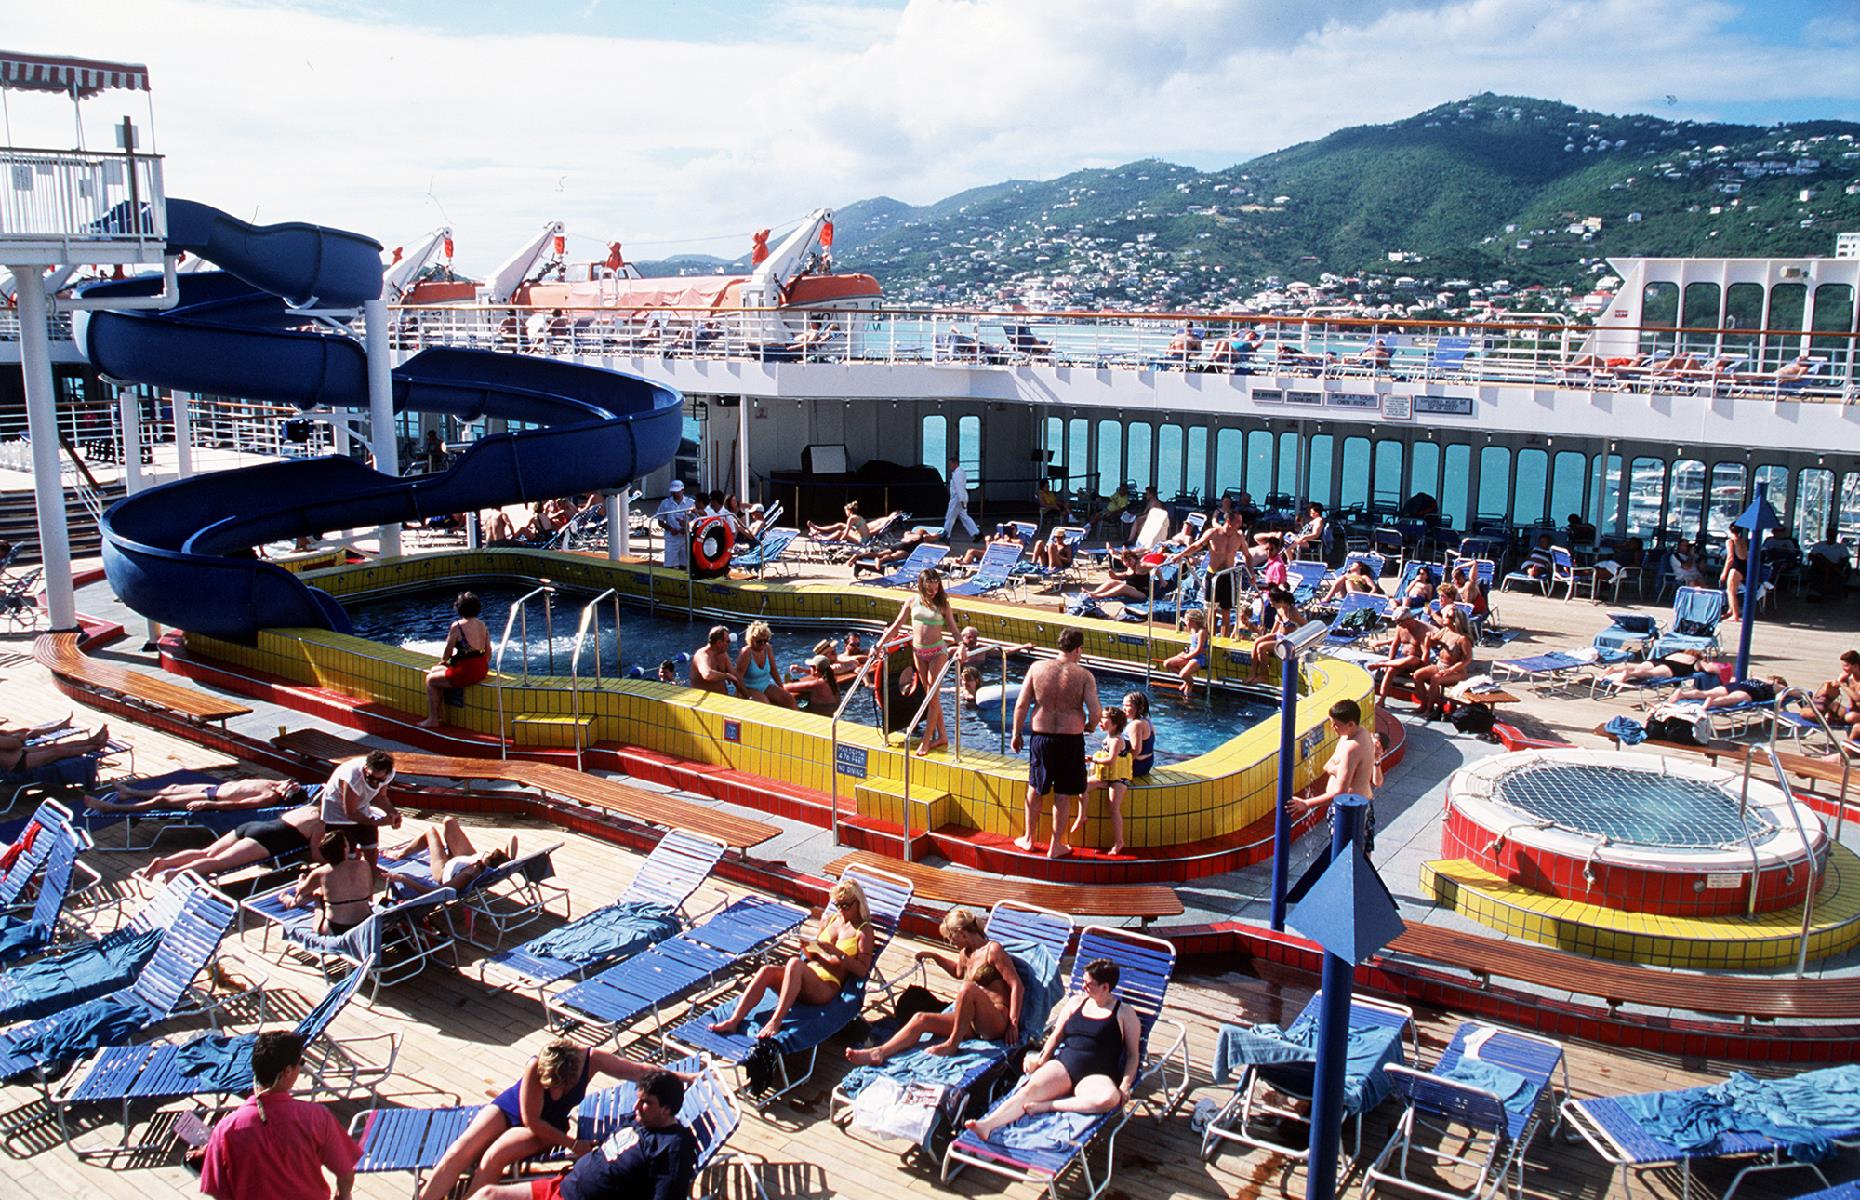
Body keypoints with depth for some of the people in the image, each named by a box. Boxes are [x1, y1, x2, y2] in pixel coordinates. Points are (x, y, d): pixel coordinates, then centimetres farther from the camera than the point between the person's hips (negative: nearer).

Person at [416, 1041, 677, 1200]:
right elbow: (532, 1121, -25)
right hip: (508, 1109, 0)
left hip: (548, 1127, 0)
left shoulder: (592, 1059, -29)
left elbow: (640, 1072, -18)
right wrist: (572, 1144, -21)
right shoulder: (535, 1068, -34)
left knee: (493, 1157, -27)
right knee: (460, 1153, -20)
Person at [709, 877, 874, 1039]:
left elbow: (862, 971, -5)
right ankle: (733, 1021, -32)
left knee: (795, 963, -37)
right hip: (807, 977, 6)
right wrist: (807, 947, 2)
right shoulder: (830, 921, 21)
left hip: (828, 988, -6)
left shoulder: (863, 931, 4)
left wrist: (839, 954, -16)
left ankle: (775, 1021, -41)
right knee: (767, 971, -25)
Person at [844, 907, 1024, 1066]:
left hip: (997, 1023, -8)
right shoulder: (966, 953, 17)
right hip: (974, 1023, 8)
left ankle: (952, 1044, -23)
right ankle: (879, 1053, -22)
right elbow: (958, 972, 41)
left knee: (967, 987, -35)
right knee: (920, 1019, -6)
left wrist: (1013, 1023, -19)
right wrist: (936, 957, 28)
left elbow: (1017, 986, -14)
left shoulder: (993, 950, -8)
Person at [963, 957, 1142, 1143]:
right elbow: (1056, 1035, 22)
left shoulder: (1125, 1013, 9)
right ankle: (987, 1125, -48)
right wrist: (1042, 1058, 5)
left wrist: (1125, 1086, -7)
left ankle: (1048, 1105, -32)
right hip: (1063, 1064, 3)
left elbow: (1133, 1054, 8)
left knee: (1110, 1098, -39)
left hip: (1096, 1076, -3)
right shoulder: (1076, 1002, 20)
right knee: (1029, 1089, -28)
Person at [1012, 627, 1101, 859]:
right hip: (1071, 739, -2)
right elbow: (1095, 713, -14)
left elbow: (1021, 704, -4)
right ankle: (1056, 846, 21)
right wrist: (1088, 725, 9)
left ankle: (1029, 839, 33)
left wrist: (1016, 733, 8)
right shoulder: (1084, 676, -10)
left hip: (1041, 738, 2)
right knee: (1063, 794, 13)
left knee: (1035, 789, 20)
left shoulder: (1037, 667, -5)